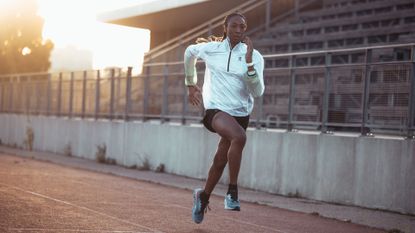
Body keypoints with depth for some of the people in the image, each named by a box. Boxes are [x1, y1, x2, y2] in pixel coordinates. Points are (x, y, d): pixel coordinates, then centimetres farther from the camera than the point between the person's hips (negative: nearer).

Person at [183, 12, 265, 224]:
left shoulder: (254, 56, -2)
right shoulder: (210, 49, 0)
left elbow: (258, 92, -11)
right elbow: (189, 52, 23)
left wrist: (249, 63, -22)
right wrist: (191, 84, 30)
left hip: (240, 113, 3)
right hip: (216, 109, -3)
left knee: (220, 161, 11)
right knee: (239, 136, -34)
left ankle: (203, 197, 39)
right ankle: (232, 191, -27)